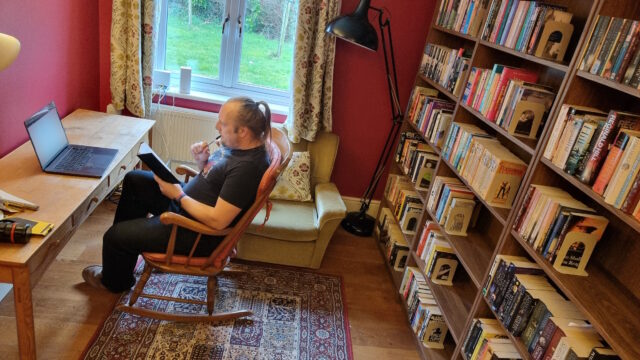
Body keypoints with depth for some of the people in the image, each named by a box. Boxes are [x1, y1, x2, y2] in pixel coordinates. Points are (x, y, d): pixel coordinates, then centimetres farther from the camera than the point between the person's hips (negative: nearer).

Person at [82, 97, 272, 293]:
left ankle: (115, 281, 33)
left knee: (115, 236, -3)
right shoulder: (235, 144, -3)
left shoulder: (248, 166, -32)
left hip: (200, 234, -10)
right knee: (134, 179, 18)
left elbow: (217, 220, -31)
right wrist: (202, 160, -9)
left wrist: (178, 196, -21)